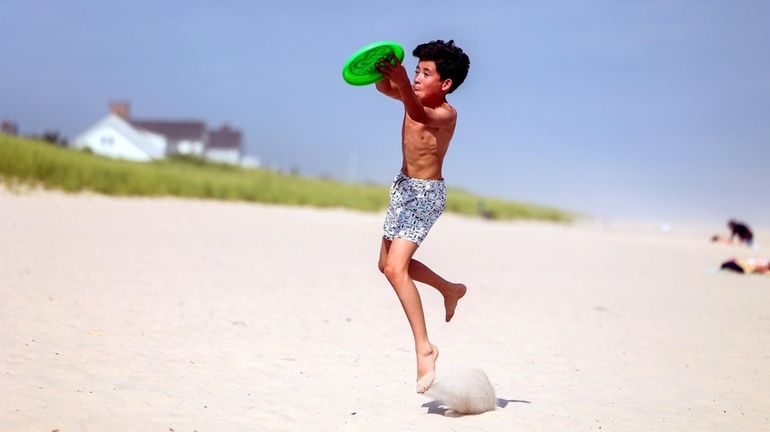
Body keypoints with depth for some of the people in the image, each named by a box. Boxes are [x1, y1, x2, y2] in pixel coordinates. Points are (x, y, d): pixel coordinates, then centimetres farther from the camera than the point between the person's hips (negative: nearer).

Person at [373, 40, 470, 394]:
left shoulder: (445, 113, -21)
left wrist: (402, 83, -60)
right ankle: (450, 290, 41)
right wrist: (385, 73, -35)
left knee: (395, 268, -21)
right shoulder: (415, 97, 1)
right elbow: (385, 88, -13)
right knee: (387, 264, 21)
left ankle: (424, 347, -17)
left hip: (426, 194, -9)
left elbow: (418, 115, -42)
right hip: (404, 187, 9)